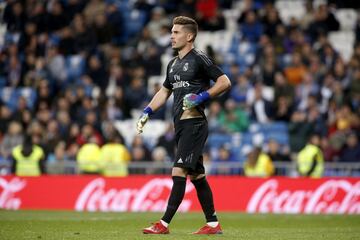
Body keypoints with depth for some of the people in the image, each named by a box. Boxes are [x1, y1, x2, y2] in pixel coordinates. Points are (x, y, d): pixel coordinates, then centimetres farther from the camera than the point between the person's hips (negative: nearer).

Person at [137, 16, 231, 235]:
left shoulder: (199, 59, -7)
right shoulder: (173, 64, 18)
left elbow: (225, 82, -10)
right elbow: (164, 92, 28)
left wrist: (200, 97, -17)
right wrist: (147, 112, 16)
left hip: (194, 124, -9)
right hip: (181, 125, 9)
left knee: (179, 171, -14)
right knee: (197, 175, 10)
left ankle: (164, 224, -16)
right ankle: (213, 224, 16)